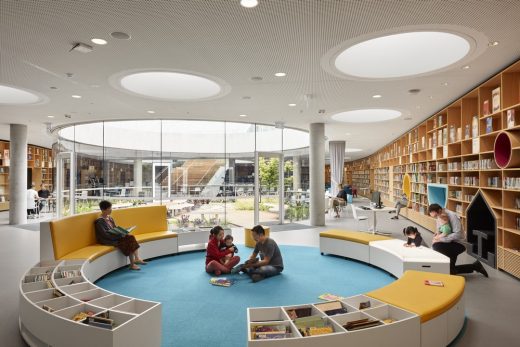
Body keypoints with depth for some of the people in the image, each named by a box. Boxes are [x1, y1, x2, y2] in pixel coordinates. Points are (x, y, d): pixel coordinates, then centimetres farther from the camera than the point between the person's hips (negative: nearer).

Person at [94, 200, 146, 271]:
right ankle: (132, 264, -17)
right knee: (128, 242, -23)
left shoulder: (109, 218, 13)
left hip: (115, 237, 8)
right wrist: (119, 234, -22)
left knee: (131, 237, -18)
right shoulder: (100, 221, -13)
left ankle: (137, 258, -24)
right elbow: (105, 234, -21)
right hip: (108, 240, -8)